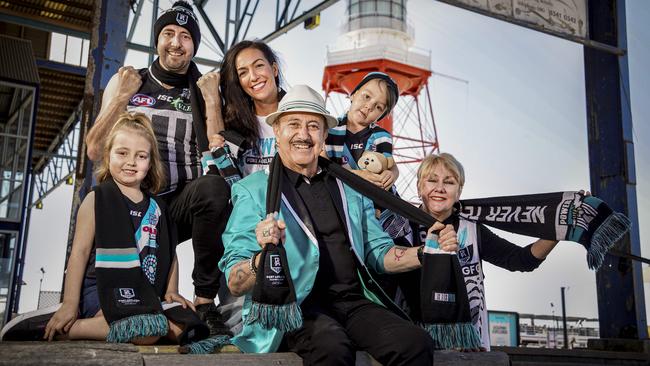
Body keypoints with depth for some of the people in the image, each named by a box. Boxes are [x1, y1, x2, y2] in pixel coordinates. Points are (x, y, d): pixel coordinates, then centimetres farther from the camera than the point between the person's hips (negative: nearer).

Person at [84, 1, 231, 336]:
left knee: (213, 187, -35)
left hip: (182, 204, 0)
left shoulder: (203, 91, 7)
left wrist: (211, 100, -9)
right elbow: (95, 151, 3)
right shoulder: (126, 82, 9)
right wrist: (122, 97, -5)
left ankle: (205, 301, -22)